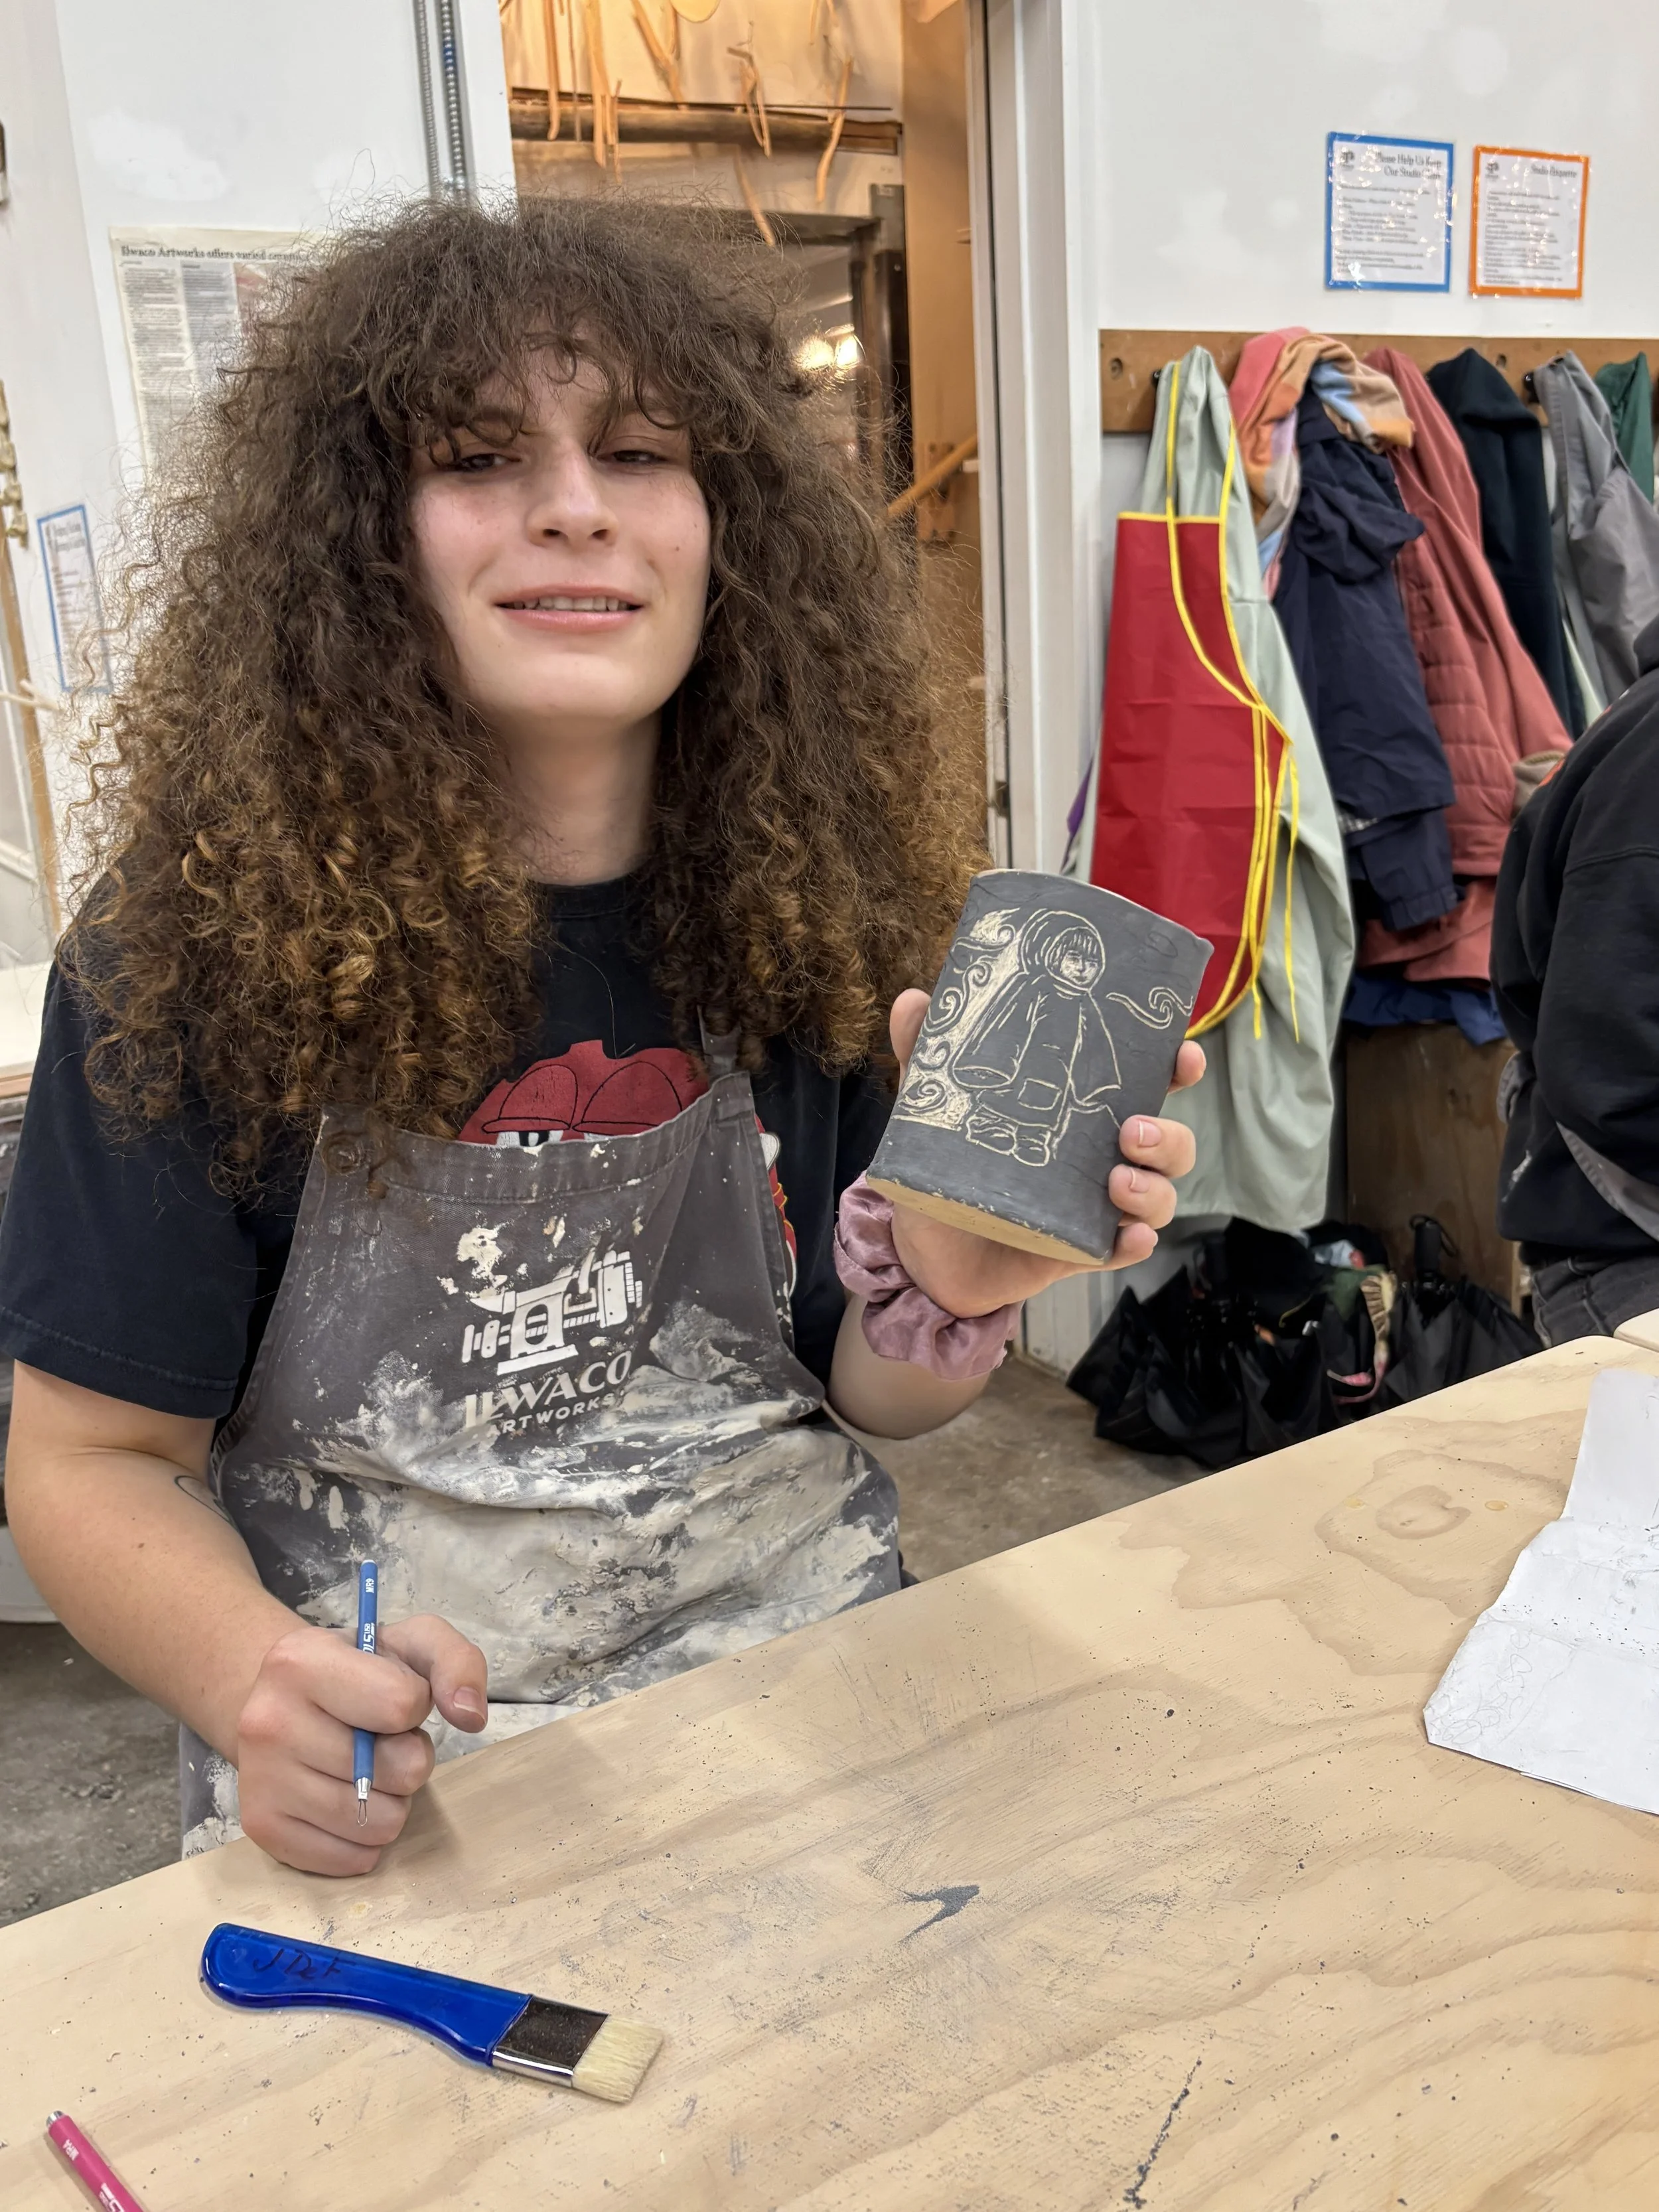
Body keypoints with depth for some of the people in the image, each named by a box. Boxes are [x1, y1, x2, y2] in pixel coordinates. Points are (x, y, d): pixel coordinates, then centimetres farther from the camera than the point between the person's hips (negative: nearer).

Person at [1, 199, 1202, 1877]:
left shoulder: (812, 894, -4)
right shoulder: (198, 943, -11)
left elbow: (869, 1396, 6)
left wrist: (953, 1295, -17)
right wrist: (258, 1679, -23)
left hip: (804, 1701, 3)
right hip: (382, 1795, -2)